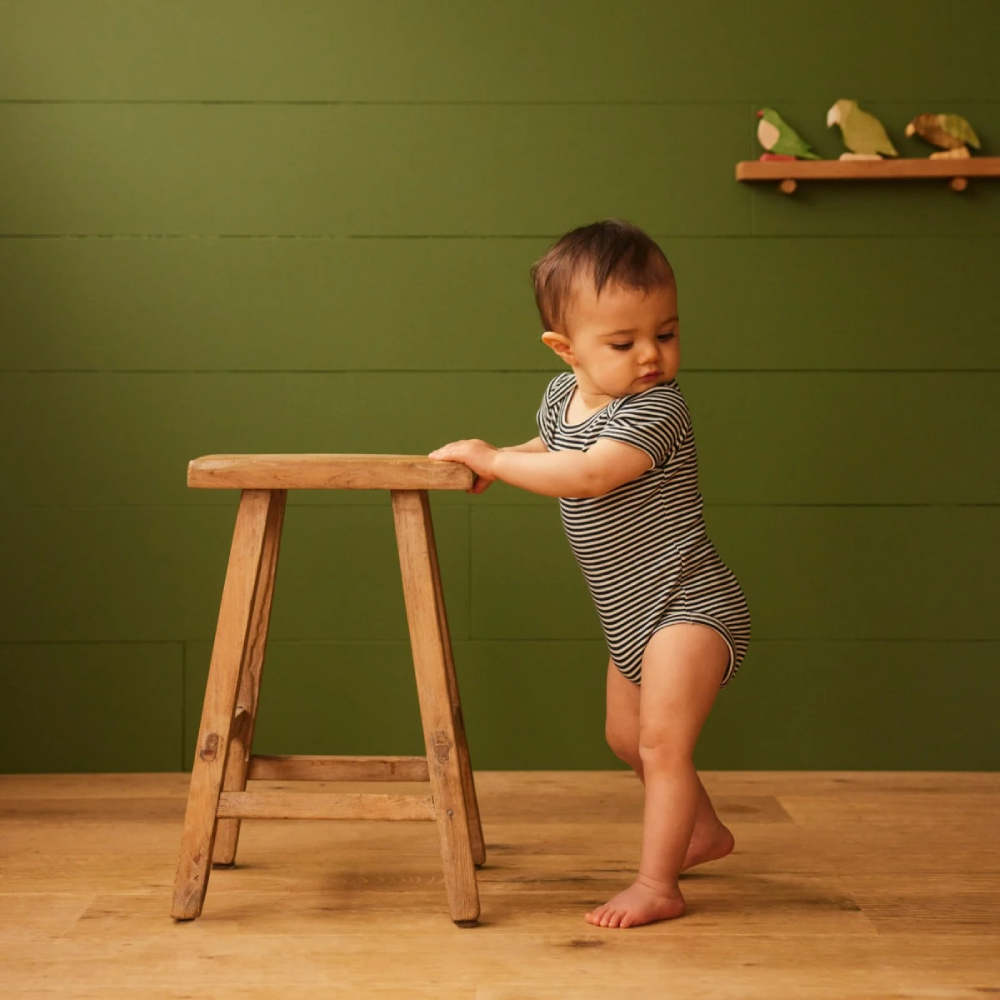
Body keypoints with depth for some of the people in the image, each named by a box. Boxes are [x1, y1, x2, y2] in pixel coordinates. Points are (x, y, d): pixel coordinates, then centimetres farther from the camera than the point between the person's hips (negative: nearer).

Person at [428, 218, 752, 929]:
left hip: (688, 604, -9)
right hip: (633, 613, 9)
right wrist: (496, 463, 5)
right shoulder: (563, 393, 0)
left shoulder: (657, 409, -26)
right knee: (628, 738, 23)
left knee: (662, 739, -14)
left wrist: (493, 459, -29)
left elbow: (588, 475, -38)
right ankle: (704, 830, 43)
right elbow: (552, 446, 23)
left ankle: (657, 884, -5)